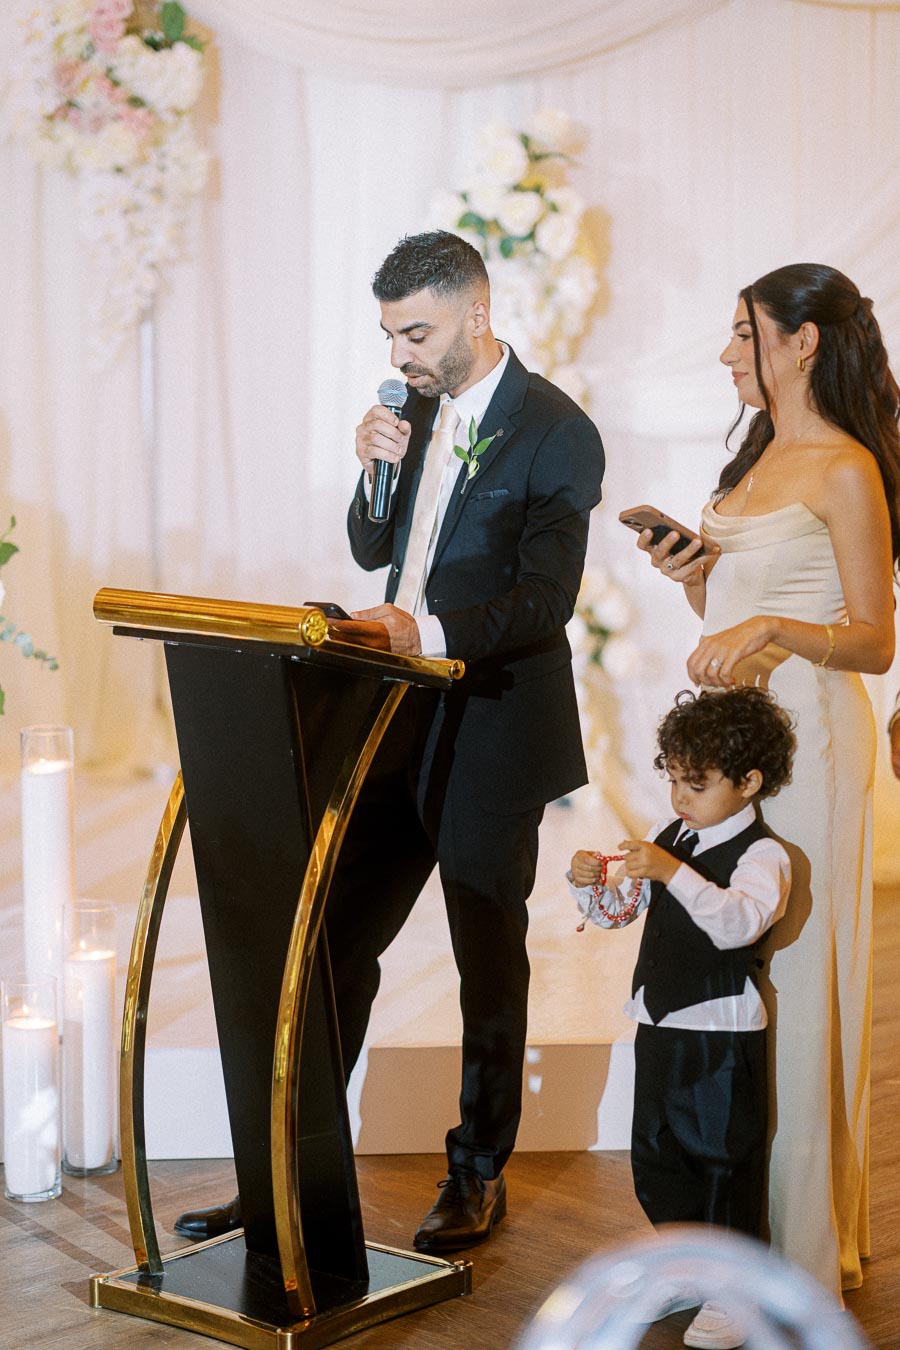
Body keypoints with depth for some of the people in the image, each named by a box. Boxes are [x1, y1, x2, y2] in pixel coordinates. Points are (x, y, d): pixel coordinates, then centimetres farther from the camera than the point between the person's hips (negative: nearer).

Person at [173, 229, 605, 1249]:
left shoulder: (556, 432, -12)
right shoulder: (418, 409, 10)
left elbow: (546, 599, -19)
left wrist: (431, 632, -33)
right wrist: (375, 472, -5)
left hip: (491, 733, -6)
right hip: (400, 723, 7)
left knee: (489, 959, 8)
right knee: (338, 941, 8)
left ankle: (479, 1175, 24)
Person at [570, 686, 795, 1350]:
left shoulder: (762, 855, -15)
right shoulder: (668, 838, 8)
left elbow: (738, 922, -33)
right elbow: (619, 911, 13)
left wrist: (673, 872, -41)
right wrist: (591, 883, -8)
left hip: (723, 1033, -7)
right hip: (659, 1025, 8)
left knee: (723, 1158, 3)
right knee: (655, 1155, 16)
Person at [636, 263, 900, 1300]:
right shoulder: (757, 457, 15)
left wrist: (771, 628, -26)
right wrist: (690, 573, 2)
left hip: (806, 738, -8)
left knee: (794, 979, -2)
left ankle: (808, 1239, 10)